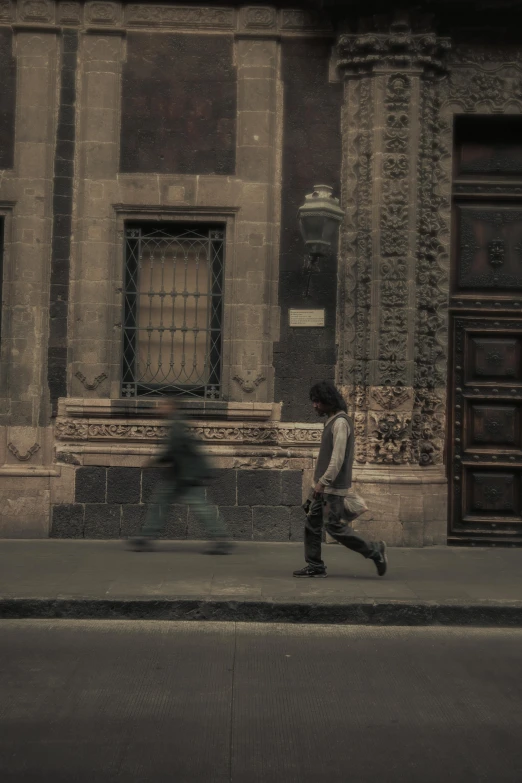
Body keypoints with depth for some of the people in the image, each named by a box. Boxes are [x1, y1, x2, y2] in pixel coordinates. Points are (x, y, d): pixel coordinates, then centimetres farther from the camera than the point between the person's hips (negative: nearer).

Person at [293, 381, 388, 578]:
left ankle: (374, 550, 6)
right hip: (323, 484, 10)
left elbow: (338, 457, -24)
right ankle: (315, 566, 11)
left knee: (335, 526, -6)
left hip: (333, 486, -10)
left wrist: (323, 482, -26)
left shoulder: (340, 422, -16)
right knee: (312, 521, 7)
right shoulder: (331, 420, 15)